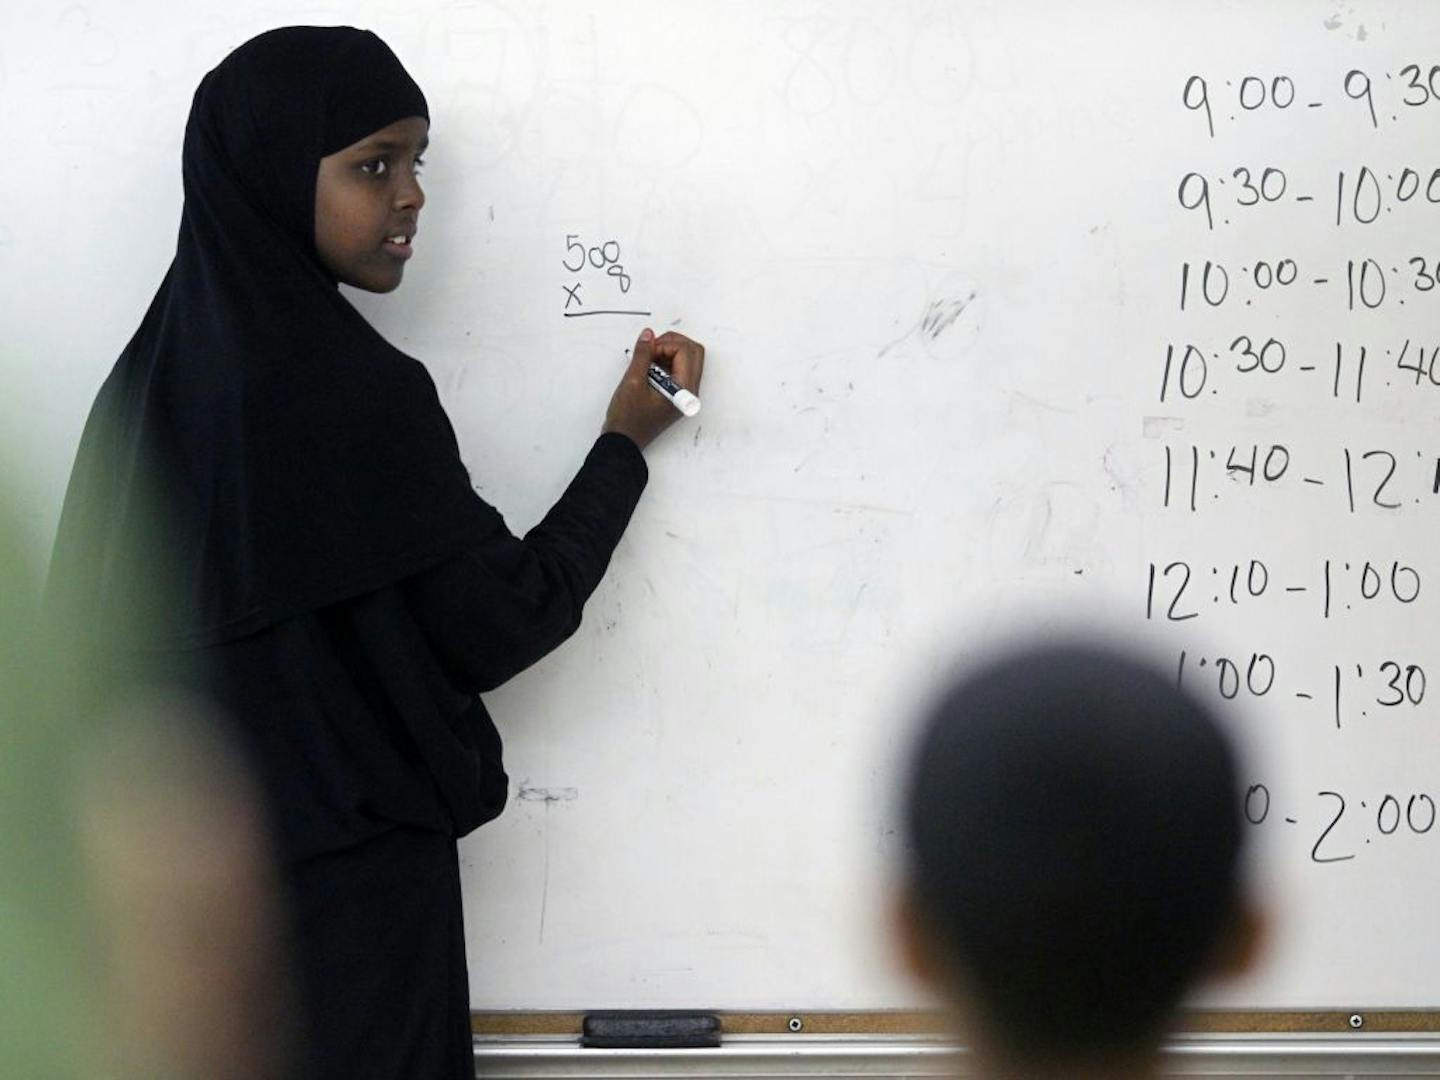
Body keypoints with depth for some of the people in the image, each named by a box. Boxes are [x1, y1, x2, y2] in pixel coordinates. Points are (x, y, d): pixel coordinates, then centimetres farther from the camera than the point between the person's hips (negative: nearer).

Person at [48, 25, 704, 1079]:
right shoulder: (352, 393, -20)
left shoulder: (156, 372, 2)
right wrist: (625, 445, 0)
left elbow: (90, 625, 6)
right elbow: (501, 626, -13)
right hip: (345, 885, -7)